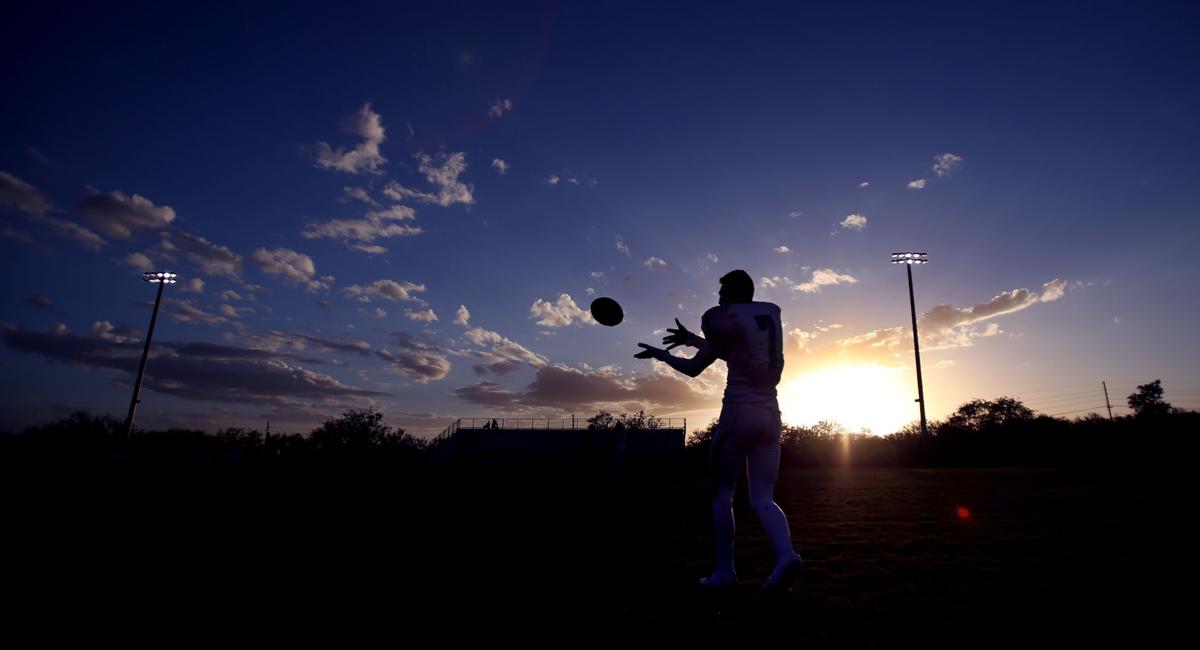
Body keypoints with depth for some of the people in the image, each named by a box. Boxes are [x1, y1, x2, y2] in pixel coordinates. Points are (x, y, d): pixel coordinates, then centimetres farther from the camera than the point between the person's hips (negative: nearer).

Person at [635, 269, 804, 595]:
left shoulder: (726, 320, -5)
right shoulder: (771, 314, 15)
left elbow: (693, 368, 2)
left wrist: (659, 353, 19)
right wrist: (694, 340, 30)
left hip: (739, 412, -6)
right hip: (770, 414, 6)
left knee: (721, 492, 8)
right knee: (762, 498, 6)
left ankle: (724, 570, 10)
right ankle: (786, 555, -18)